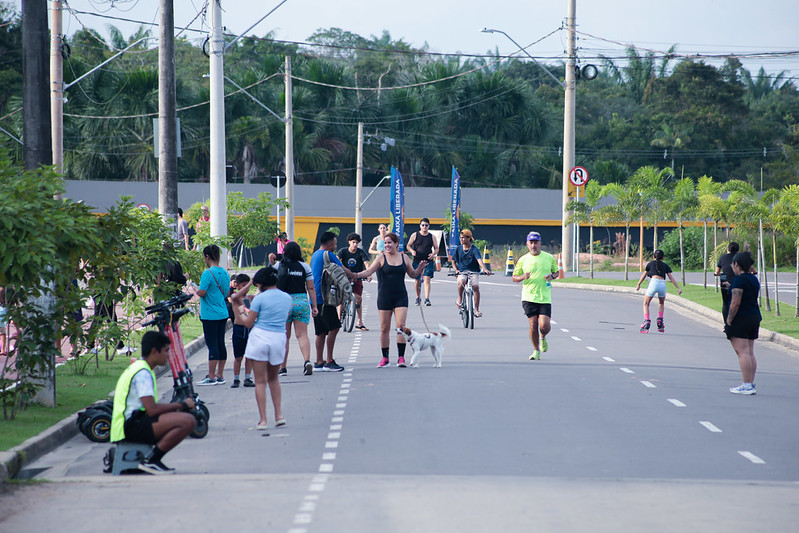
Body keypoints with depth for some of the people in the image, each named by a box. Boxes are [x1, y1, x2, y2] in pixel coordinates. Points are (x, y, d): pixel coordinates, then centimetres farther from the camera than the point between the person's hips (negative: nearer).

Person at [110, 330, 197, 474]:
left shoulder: (136, 368, 20)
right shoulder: (143, 373, -13)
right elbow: (152, 410, -21)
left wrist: (175, 406, 12)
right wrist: (182, 404, -9)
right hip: (131, 426, -11)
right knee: (188, 420, -23)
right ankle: (151, 460, -14)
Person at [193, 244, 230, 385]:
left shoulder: (208, 273, -15)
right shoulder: (224, 272, 9)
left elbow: (201, 293, -20)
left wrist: (196, 288, -1)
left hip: (210, 315, -8)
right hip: (223, 313, 8)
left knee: (212, 345, -5)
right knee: (220, 343, 11)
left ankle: (211, 377, -2)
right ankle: (220, 375, 16)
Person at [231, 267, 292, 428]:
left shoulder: (260, 299, -8)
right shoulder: (287, 298, 7)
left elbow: (248, 323, -6)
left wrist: (243, 317, 17)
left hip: (260, 337, -4)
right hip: (279, 338, 4)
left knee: (260, 381, 2)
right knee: (273, 378, 22)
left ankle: (263, 419, -1)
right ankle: (279, 414, 12)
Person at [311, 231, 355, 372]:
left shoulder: (315, 255, 20)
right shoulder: (328, 255, -9)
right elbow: (344, 271, -8)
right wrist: (354, 276, 13)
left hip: (315, 299, 10)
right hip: (324, 297, -10)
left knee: (321, 331, 10)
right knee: (334, 327, -9)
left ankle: (319, 362, 10)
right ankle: (329, 362, -11)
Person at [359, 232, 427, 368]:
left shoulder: (403, 257, 8)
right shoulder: (382, 257, 0)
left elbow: (413, 275, 18)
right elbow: (369, 271, -8)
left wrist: (420, 268, -1)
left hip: (401, 297, 1)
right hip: (384, 297, -1)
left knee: (401, 325, -10)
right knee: (384, 328, 2)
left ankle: (401, 357, -9)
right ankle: (385, 358, 12)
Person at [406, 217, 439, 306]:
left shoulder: (432, 237, 6)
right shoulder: (415, 235, 5)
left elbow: (436, 248, 10)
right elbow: (408, 246, 9)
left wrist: (433, 254, -12)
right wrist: (412, 251, -12)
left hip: (428, 261, -1)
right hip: (417, 261, 1)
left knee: (427, 279, -14)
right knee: (417, 280, 9)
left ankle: (427, 299, -19)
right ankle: (418, 298, 27)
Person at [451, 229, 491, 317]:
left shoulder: (474, 249, -4)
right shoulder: (458, 249, 6)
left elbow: (479, 260, -19)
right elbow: (453, 261, 15)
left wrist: (485, 269, -36)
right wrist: (456, 269, -5)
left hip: (473, 272, -1)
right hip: (462, 272, 1)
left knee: (476, 286, -24)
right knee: (461, 282, -33)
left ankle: (477, 310, -15)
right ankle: (460, 299, -7)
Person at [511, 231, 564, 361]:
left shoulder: (549, 258, 6)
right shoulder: (523, 260, 4)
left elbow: (557, 272, 19)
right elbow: (514, 277, 9)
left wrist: (553, 276, -4)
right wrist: (523, 277, -12)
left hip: (545, 297, 0)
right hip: (529, 297, 0)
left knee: (544, 325, -10)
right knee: (533, 324, -4)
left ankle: (543, 338, 26)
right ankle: (536, 351, 13)